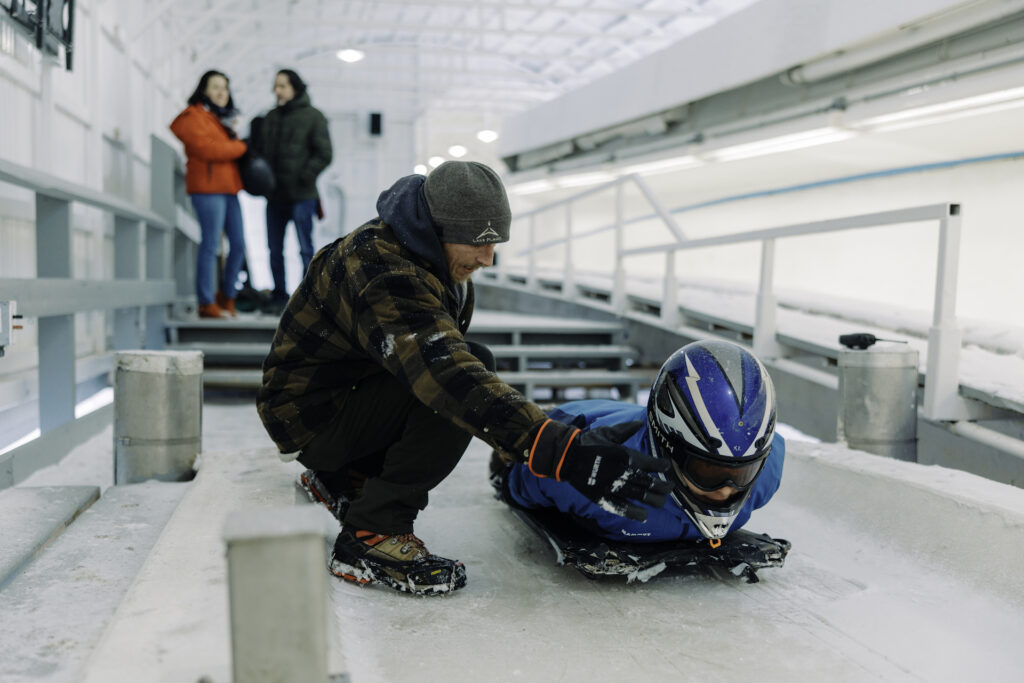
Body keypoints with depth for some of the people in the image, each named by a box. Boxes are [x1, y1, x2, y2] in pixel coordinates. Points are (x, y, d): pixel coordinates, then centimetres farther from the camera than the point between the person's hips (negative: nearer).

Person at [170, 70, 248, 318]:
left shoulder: (223, 117, 25)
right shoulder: (193, 117, -3)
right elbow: (208, 149, -15)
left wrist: (233, 134, 1)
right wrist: (241, 146, -5)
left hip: (227, 188, 8)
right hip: (207, 187, -8)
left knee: (238, 244, 5)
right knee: (210, 245, -9)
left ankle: (226, 296, 20)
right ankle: (207, 304, -4)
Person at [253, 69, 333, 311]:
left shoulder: (312, 116, -1)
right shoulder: (270, 118, 15)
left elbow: (324, 154, -7)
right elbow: (259, 149, 20)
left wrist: (304, 178, -17)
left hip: (301, 196, -6)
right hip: (275, 195, 6)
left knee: (305, 248, -3)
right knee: (274, 249, 9)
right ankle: (279, 296, 19)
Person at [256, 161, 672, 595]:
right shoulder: (385, 274, -32)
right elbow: (453, 380, -45)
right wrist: (564, 453, -52)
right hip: (307, 413, -10)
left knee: (476, 362, 4)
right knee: (451, 390, -27)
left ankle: (347, 475, 14)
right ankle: (371, 536, -17)